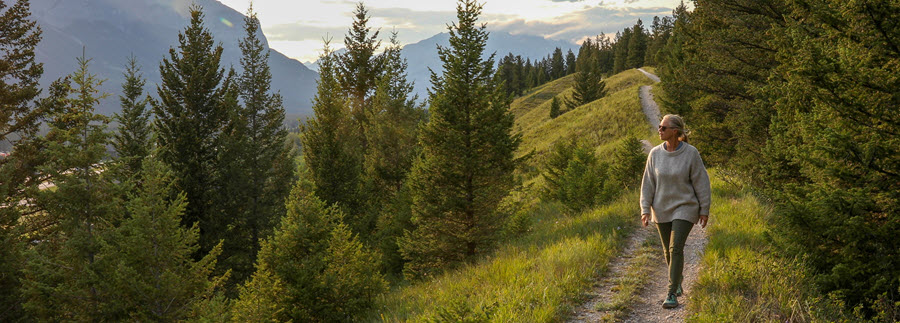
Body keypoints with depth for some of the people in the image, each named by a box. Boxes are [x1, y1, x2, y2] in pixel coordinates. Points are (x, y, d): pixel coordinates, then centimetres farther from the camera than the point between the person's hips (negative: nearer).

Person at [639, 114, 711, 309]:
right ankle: (677, 281, 39)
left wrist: (704, 210, -5)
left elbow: (701, 182, -7)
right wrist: (645, 209, -6)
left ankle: (672, 294, -9)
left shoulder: (691, 153, -12)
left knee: (676, 248, -14)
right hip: (662, 209, 4)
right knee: (668, 250, 13)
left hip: (684, 208, -4)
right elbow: (648, 183, 0)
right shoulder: (655, 154, -3)